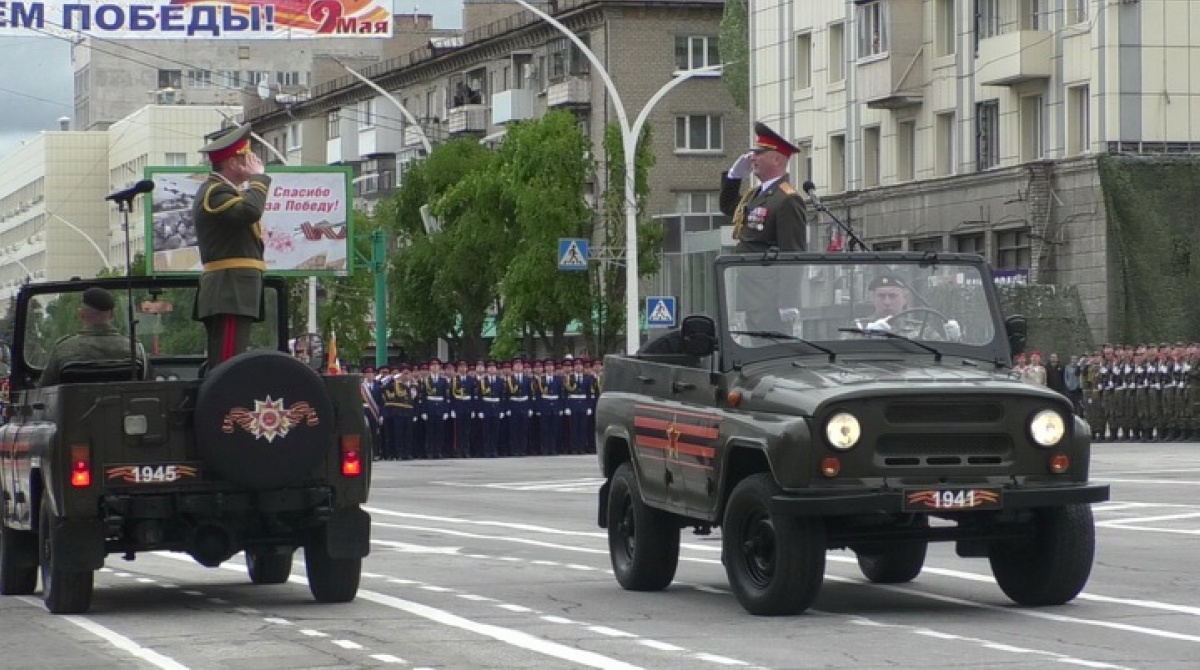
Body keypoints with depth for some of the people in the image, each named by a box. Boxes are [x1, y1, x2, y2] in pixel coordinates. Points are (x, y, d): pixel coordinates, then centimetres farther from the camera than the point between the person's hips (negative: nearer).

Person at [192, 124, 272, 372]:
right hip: (230, 296, -11)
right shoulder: (214, 191, -12)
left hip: (231, 296, 11)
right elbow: (250, 210, -29)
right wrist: (258, 177, -14)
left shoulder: (222, 190, 23)